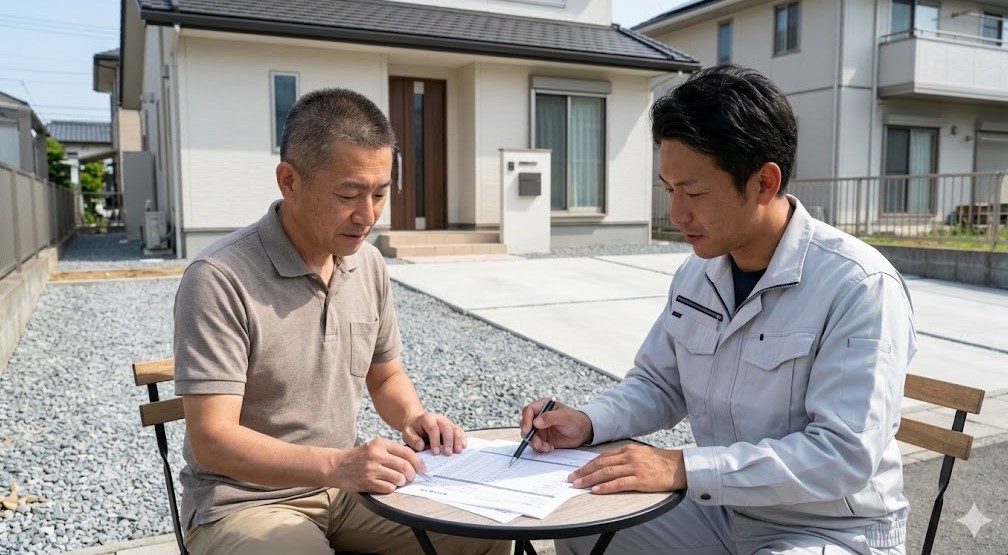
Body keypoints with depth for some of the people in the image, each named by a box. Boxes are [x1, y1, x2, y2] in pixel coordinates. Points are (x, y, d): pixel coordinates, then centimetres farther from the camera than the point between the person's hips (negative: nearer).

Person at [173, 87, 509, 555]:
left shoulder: (369, 264, -1)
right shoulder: (219, 279, -21)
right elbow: (212, 439, -23)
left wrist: (414, 418, -10)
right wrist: (335, 464, -36)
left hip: (342, 487, 6)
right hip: (245, 503, -6)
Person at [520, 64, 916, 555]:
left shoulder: (860, 286, -22)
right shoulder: (697, 272, -2)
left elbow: (845, 455, -27)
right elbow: (658, 384, 9)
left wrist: (684, 467, -32)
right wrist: (589, 422, -10)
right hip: (720, 509, 7)